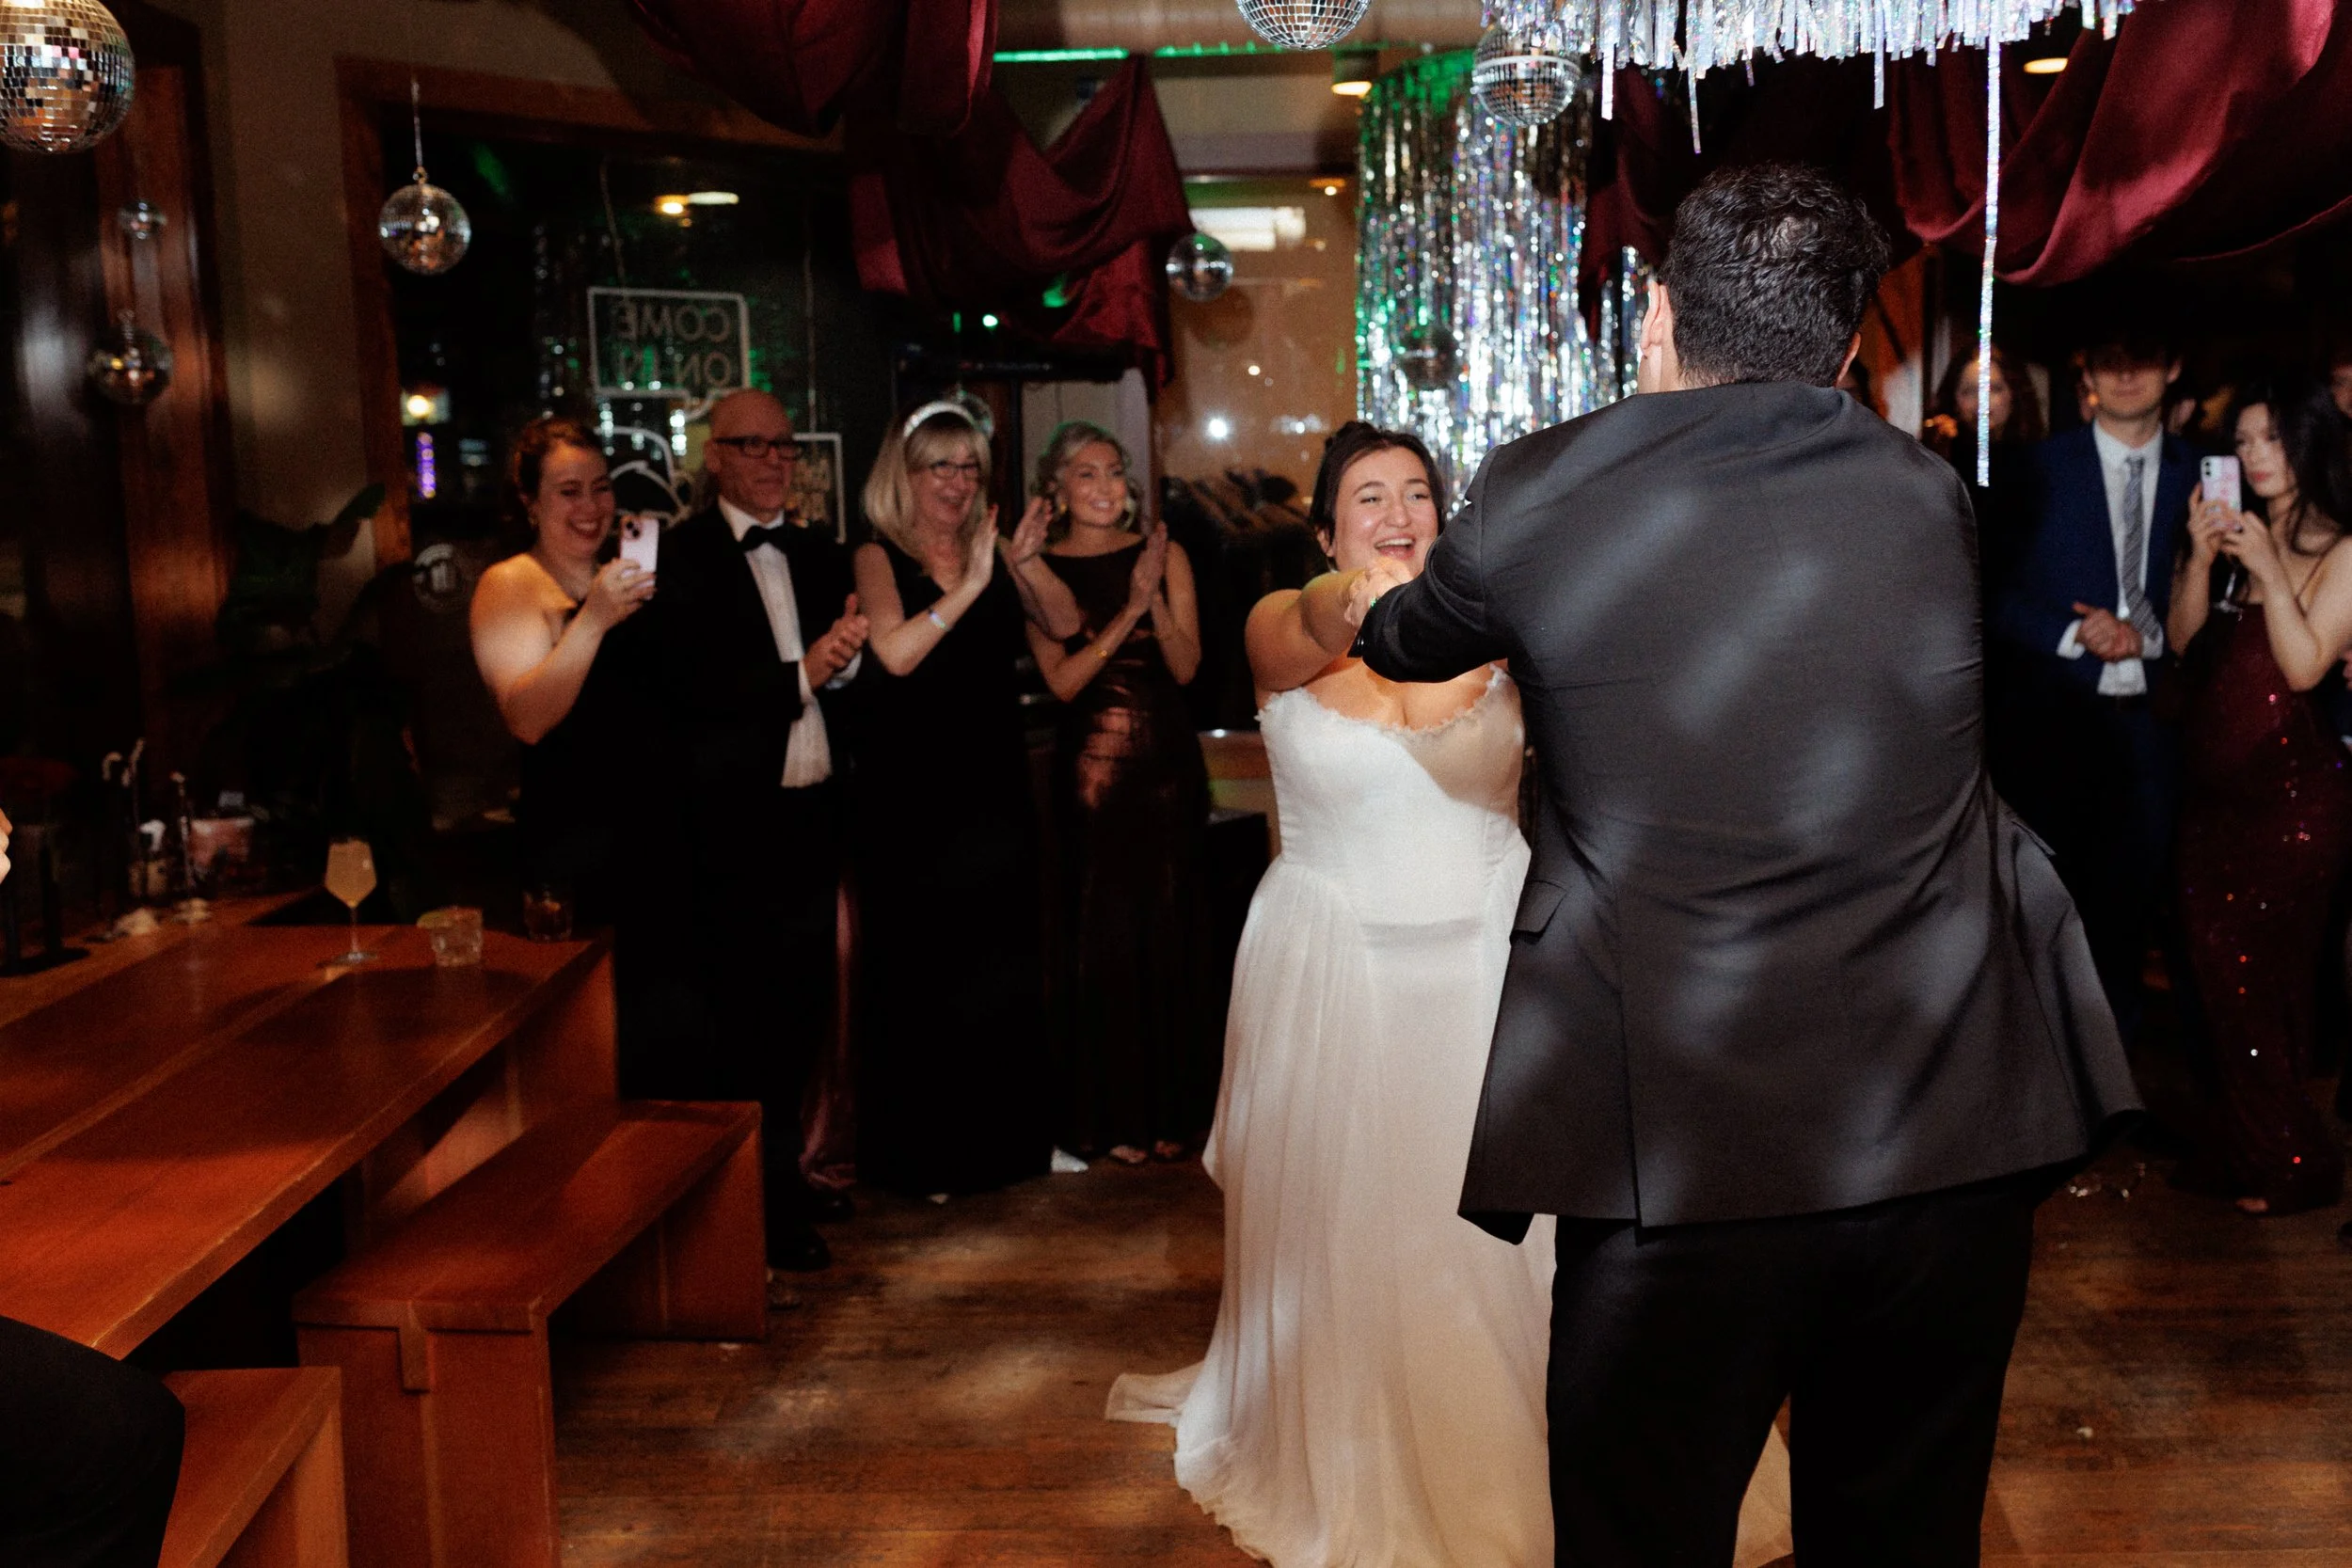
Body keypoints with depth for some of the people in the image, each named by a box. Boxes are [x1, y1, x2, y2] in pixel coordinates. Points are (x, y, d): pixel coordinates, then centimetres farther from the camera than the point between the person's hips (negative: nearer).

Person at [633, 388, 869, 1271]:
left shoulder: (819, 555, 13)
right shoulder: (681, 558, -7)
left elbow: (842, 682, 13)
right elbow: (686, 687, -17)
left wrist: (846, 657, -9)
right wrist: (799, 675, -19)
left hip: (808, 815, 6)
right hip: (726, 825, -6)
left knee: (800, 1016, 14)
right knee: (740, 1025, 1)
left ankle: (783, 1181, 29)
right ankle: (760, 1209, 13)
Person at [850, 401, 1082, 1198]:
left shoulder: (994, 550, 8)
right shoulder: (880, 557, -4)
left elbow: (1065, 624, -2)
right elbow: (895, 653, -20)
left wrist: (1026, 563, -18)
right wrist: (969, 587, -26)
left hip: (995, 786, 4)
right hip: (911, 794, -4)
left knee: (1004, 965, 10)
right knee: (918, 968, 2)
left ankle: (1004, 1134, 25)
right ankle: (921, 1153, 14)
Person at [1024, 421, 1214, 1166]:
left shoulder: (1163, 554, 4)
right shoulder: (1041, 569, 0)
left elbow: (1186, 667, -1)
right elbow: (1062, 679, -7)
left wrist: (1154, 598, -16)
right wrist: (1128, 612, -17)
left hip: (1168, 762, 2)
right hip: (1090, 764, -2)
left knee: (1170, 933, 6)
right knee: (1101, 937, 0)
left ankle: (1170, 1107, 19)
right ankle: (1108, 1116, 13)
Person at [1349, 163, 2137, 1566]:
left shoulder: (1539, 494, -4)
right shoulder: (1929, 494, 4)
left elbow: (1415, 641, 17)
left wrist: (1379, 603, 42)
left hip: (1681, 1151, -3)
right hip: (1954, 1133, 4)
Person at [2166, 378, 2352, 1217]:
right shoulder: (2237, 531, 10)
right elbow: (2185, 638, 4)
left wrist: (2268, 567, -21)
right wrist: (2200, 556, -9)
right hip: (2215, 784, 6)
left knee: (2261, 981, 0)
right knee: (2219, 974, 10)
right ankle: (2234, 1150, 23)